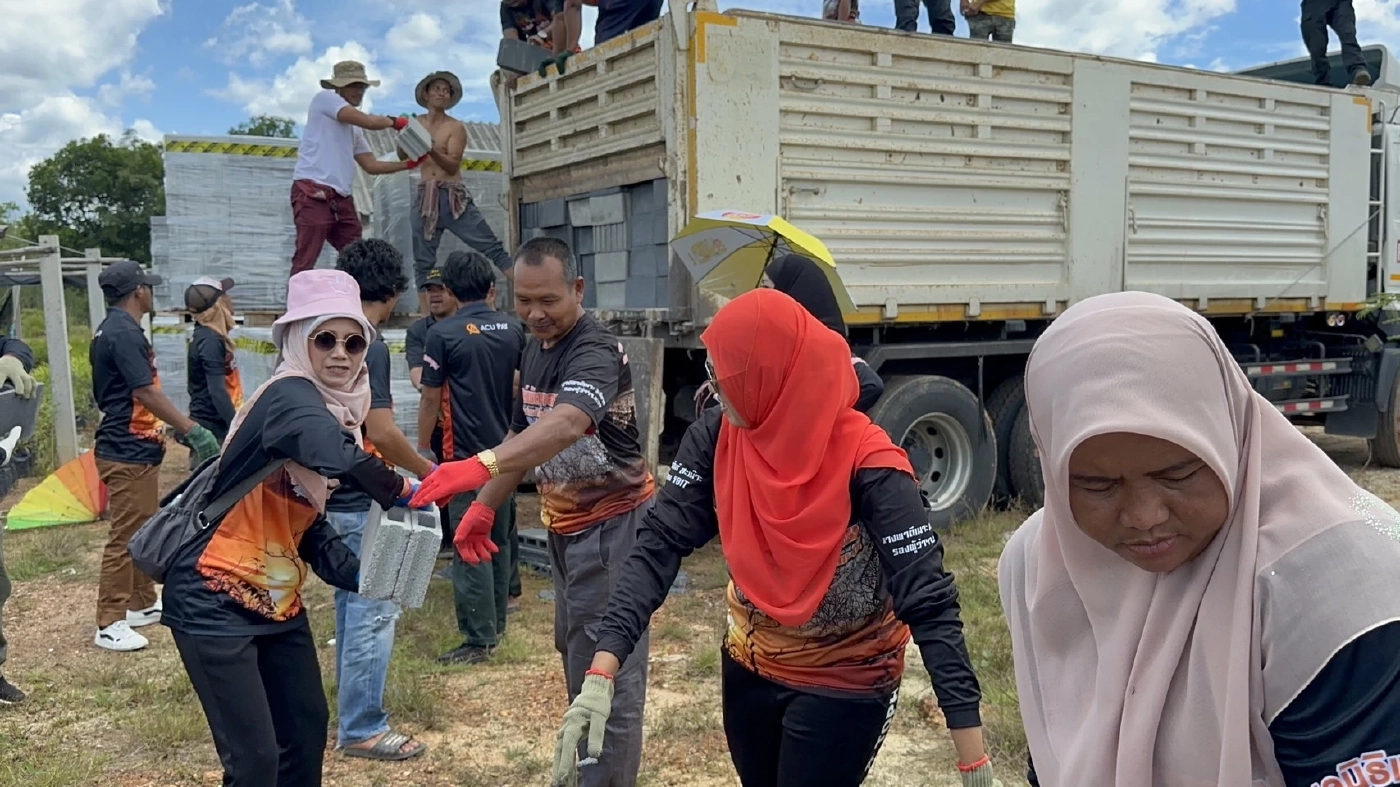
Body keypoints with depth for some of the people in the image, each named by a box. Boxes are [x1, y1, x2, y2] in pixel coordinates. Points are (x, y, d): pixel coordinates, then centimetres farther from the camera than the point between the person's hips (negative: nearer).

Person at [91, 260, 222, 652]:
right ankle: (110, 624, 1)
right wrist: (191, 429, -24)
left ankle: (144, 604, 31)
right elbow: (145, 392, -25)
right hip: (128, 453, -11)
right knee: (125, 537, -5)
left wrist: (173, 427, 24)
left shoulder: (113, 330, 15)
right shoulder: (124, 332, -18)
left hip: (134, 448, 11)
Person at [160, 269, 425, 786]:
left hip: (277, 598, 9)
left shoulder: (341, 414, 6)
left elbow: (309, 525, 8)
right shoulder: (290, 396, -20)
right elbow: (333, 454, -44)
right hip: (215, 601, -9)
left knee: (308, 728, 16)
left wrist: (362, 577, -5)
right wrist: (400, 492, -31)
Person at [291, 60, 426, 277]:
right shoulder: (325, 98, 1)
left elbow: (371, 165, 20)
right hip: (313, 193, -9)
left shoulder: (354, 128, 24)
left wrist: (408, 164, 11)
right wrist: (394, 121, 9)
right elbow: (369, 122, -10)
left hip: (342, 198, 9)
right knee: (305, 261, -11)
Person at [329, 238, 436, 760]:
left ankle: (352, 710, 30)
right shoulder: (368, 345, -19)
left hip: (336, 493, 10)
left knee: (352, 604, 19)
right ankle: (362, 729, 4)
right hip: (363, 500, -10)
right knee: (373, 611, -2)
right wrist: (426, 471, -8)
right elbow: (381, 432, -23)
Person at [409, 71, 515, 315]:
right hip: (424, 199, 4)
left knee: (491, 247, -10)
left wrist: (431, 150, -25)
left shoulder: (456, 127, 1)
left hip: (453, 198, -4)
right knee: (423, 261, 2)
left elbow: (452, 165, -10)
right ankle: (425, 317, 5)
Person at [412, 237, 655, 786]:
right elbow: (523, 435, 15)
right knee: (574, 651, 22)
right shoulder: (534, 350, 6)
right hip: (566, 524, 10)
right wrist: (485, 505, 5)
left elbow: (565, 425, -43)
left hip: (612, 523, -10)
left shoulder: (597, 352, -23)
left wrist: (481, 465, -56)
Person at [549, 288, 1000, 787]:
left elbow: (928, 601, -28)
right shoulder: (717, 440, -14)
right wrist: (602, 671, -28)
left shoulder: (867, 462, -28)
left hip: (845, 685, -5)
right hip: (750, 668, 5)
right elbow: (660, 544, -16)